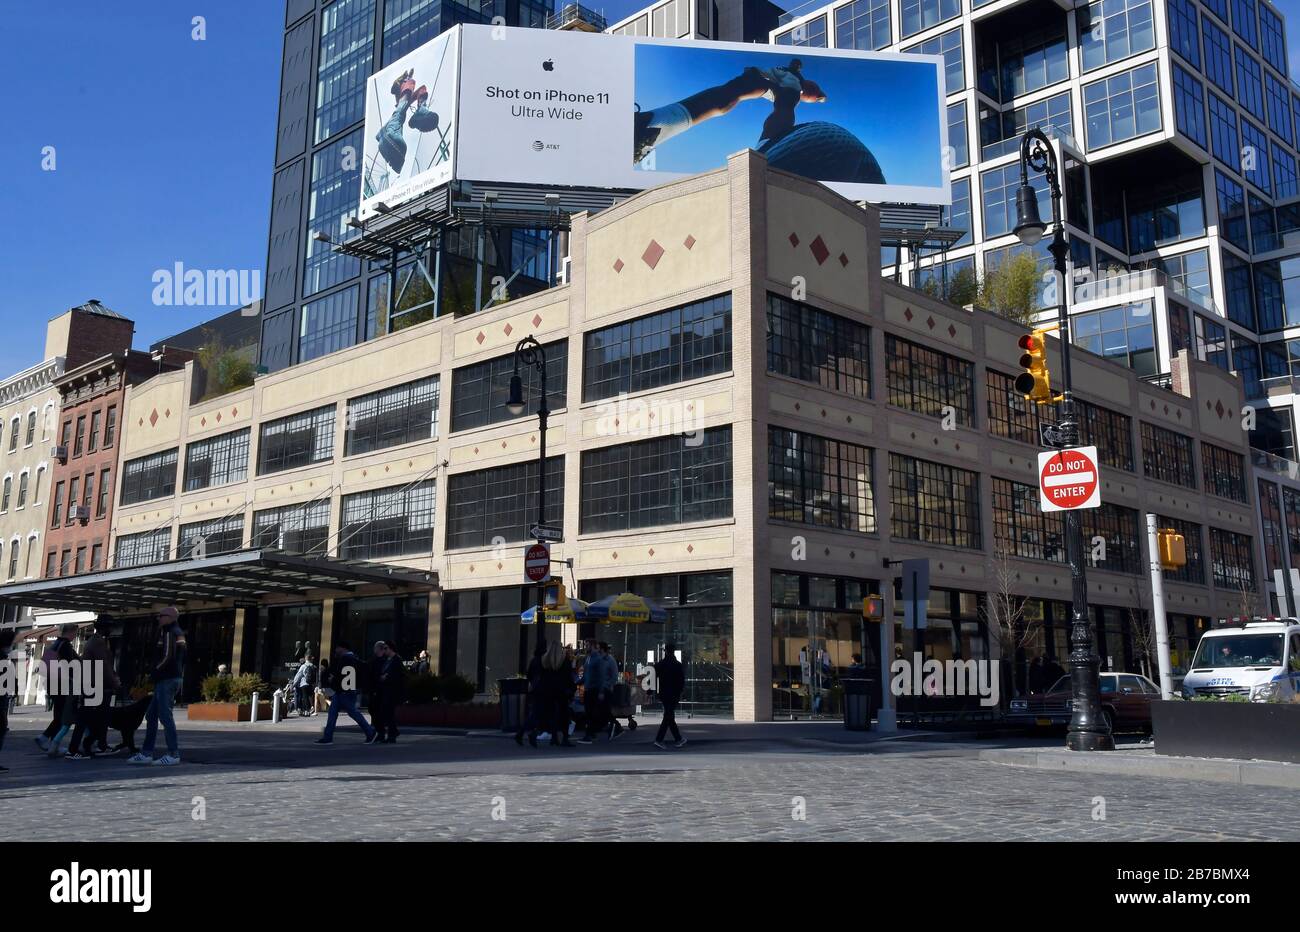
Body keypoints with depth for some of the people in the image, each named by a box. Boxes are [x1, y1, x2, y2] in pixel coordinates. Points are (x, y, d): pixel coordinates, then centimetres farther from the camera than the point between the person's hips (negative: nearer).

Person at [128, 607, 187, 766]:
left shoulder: (169, 634, -12)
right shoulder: (179, 634, 19)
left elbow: (167, 657, -21)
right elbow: (181, 657, 20)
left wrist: (154, 673, -9)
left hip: (167, 680, -10)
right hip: (174, 678, 10)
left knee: (165, 715, -8)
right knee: (151, 715, 13)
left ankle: (173, 754, -6)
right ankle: (146, 753, 15)